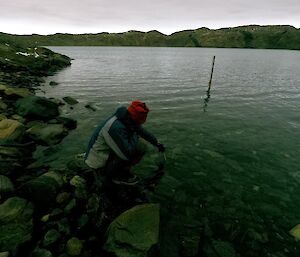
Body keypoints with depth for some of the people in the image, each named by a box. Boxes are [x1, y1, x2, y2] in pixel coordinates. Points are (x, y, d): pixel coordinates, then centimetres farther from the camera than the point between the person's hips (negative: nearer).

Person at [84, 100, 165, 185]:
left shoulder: (126, 119, -5)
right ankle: (117, 175, -5)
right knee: (139, 147, -22)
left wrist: (157, 143, 20)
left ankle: (122, 170, 8)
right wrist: (134, 135, -19)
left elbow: (142, 131, 13)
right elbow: (127, 154, -32)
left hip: (107, 152, 9)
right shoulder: (116, 127, -33)